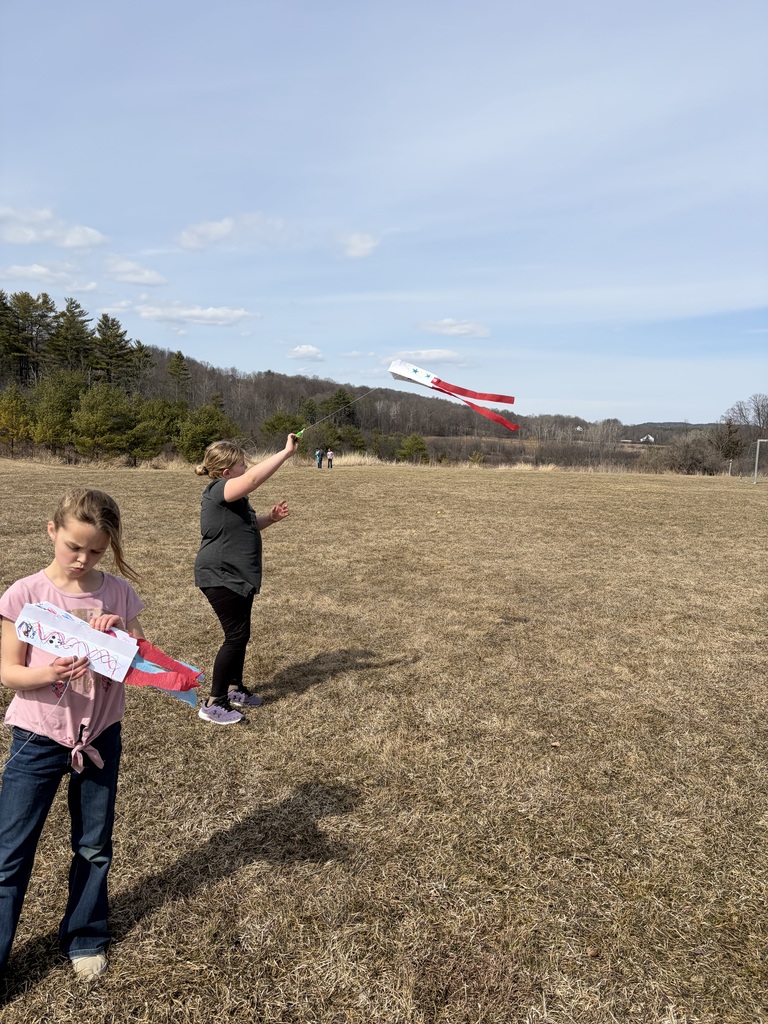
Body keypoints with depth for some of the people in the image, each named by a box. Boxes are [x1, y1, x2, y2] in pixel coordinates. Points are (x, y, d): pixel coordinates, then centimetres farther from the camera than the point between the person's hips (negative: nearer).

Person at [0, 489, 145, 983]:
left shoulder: (119, 594, -7)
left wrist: (121, 635, -21)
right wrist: (49, 673, -29)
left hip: (100, 735, 2)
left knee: (95, 846, 16)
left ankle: (85, 938, 38)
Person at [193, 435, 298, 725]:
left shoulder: (233, 497, 13)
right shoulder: (218, 491, -19)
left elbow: (248, 526, 25)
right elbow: (253, 478, -37)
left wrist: (270, 517, 5)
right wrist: (287, 452, -34)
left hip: (237, 576, 10)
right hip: (221, 577, -10)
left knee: (240, 635, 17)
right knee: (236, 636, -7)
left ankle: (235, 690, 32)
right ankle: (213, 704, 3)